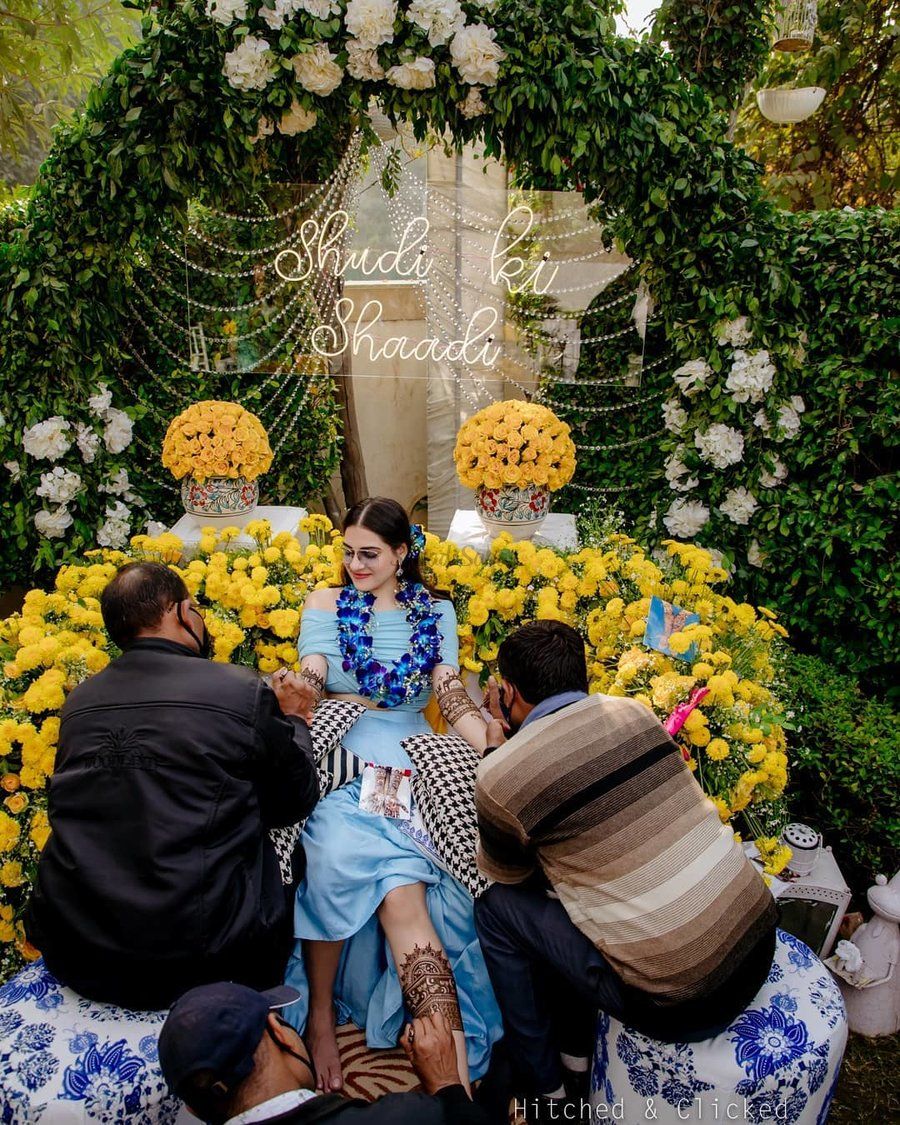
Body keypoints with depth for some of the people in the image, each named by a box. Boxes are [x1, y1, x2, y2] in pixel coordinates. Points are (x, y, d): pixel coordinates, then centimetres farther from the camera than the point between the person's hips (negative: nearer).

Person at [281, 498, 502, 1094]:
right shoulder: (325, 603, 14)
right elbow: (311, 681, 0)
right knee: (401, 888, -29)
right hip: (338, 766, -1)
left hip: (409, 771, 1)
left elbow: (453, 697, 5)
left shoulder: (436, 612, 15)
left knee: (398, 886, -29)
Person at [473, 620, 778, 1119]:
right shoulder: (634, 711, 2)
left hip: (680, 1002, -6)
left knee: (496, 907, 11)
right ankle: (574, 1049, 41)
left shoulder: (501, 774, -13)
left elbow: (502, 871, 10)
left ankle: (540, 1084, 27)